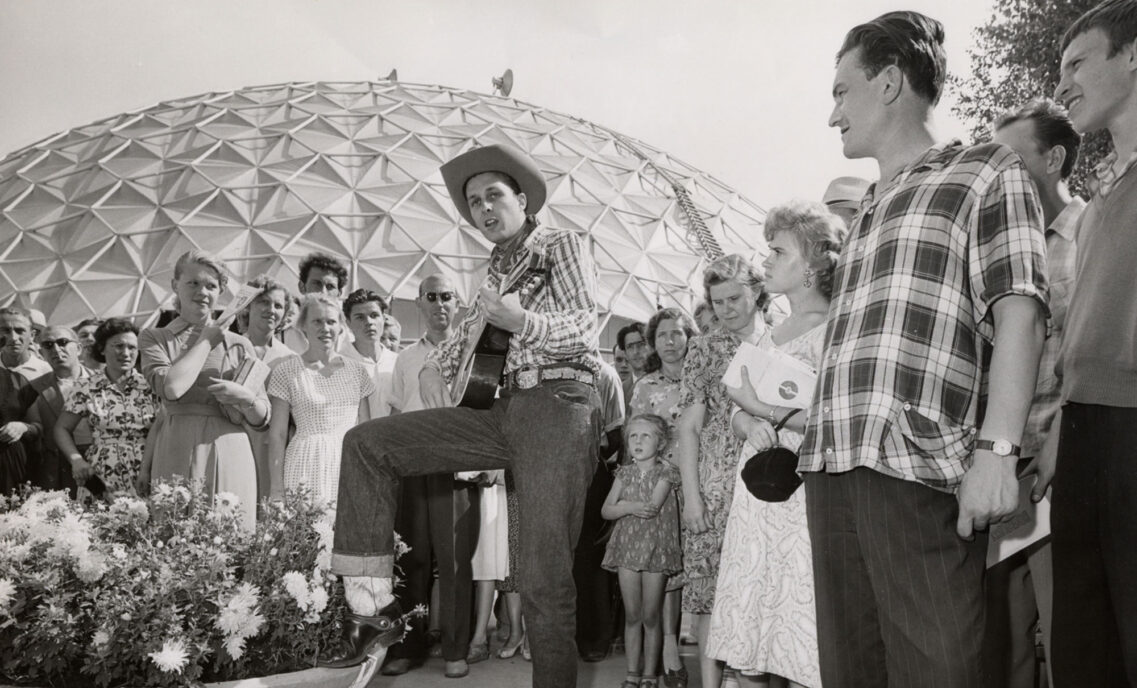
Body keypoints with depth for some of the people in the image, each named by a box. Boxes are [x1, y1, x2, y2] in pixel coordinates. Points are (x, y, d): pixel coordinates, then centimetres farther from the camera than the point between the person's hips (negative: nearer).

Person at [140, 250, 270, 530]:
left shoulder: (239, 345, 11)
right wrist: (206, 341, -2)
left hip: (229, 456, 1)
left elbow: (262, 419, 11)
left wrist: (246, 397, -10)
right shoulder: (154, 338, 9)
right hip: (175, 457, -1)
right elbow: (171, 387, -12)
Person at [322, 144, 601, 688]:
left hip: (559, 405, -7)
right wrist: (434, 366, 16)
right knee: (366, 442, -1)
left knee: (544, 580, -11)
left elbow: (583, 331, -6)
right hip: (501, 410, 7)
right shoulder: (496, 271, 24)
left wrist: (522, 322, -24)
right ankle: (371, 602, -3)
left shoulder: (560, 245, 6)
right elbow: (469, 330, 36)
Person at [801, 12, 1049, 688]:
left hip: (919, 467, -6)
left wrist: (997, 446, -17)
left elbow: (1018, 310, -6)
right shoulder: (869, 208, 26)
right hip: (831, 469, 7)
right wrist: (815, 423, 15)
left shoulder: (987, 172, 7)